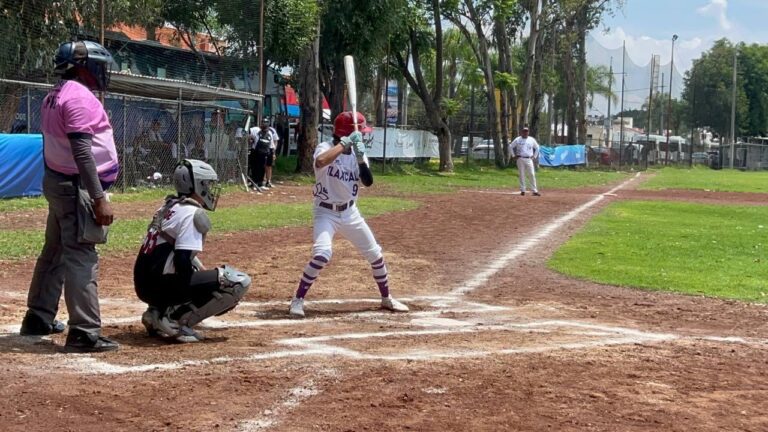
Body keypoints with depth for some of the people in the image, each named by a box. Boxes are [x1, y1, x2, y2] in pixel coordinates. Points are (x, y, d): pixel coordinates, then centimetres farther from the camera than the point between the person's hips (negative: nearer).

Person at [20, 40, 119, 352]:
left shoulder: (53, 97, 14)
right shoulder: (80, 97, -16)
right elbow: (82, 153, -24)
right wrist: (99, 199, -26)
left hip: (55, 182, 10)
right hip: (77, 187, -10)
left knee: (55, 252, 19)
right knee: (81, 258, -12)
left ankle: (38, 318, 30)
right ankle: (84, 333, -14)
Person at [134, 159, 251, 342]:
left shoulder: (169, 205, 16)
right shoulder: (192, 213, -12)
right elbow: (182, 261, -21)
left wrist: (203, 271, 18)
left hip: (144, 284, 9)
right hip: (160, 285, -9)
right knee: (239, 281, -10)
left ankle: (157, 312, 13)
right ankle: (173, 319, -11)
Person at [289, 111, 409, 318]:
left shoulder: (357, 153, 1)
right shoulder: (325, 148, -14)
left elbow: (368, 182, -11)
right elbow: (320, 162, -39)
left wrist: (361, 158, -25)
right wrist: (345, 143, -36)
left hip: (350, 212, 6)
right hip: (326, 212, -6)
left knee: (375, 254, 10)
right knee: (322, 254, -27)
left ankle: (386, 298, 31)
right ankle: (297, 300, -12)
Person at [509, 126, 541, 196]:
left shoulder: (532, 140, 8)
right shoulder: (517, 140, 2)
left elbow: (537, 148, 19)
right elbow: (511, 147, 6)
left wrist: (535, 156, 11)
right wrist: (513, 156, 1)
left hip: (529, 159, 1)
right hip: (520, 159, -1)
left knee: (532, 175, -5)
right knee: (522, 175, 1)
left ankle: (535, 191, -5)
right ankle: (522, 190, 7)